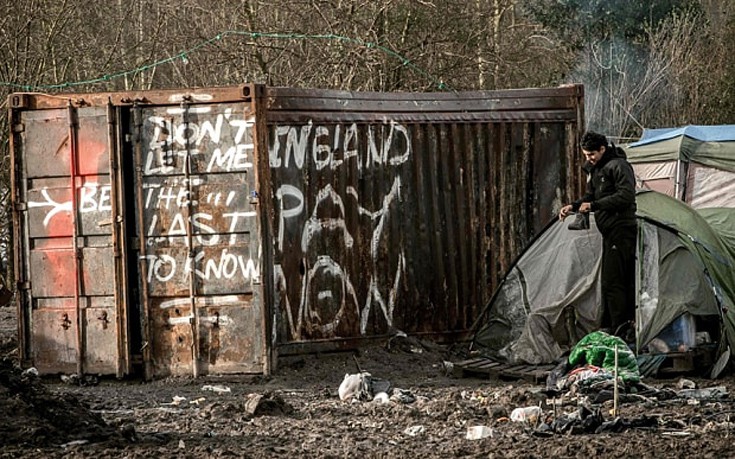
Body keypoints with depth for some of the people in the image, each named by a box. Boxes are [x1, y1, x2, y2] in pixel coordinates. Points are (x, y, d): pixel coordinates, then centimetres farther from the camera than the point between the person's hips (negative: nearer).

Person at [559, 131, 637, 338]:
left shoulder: (618, 166, -13)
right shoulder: (595, 168, 16)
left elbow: (626, 195, -23)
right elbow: (591, 195, 24)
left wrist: (594, 205, -22)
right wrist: (574, 206, 5)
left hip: (621, 229, -10)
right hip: (610, 230, 10)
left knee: (612, 282, -13)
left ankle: (619, 330, -13)